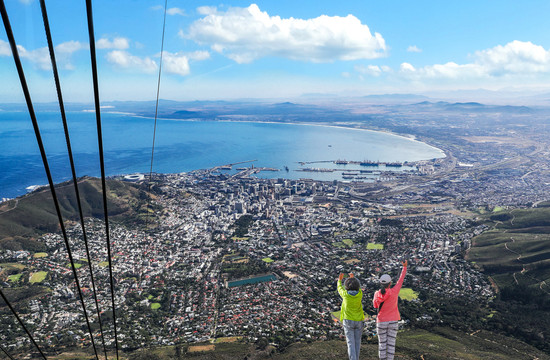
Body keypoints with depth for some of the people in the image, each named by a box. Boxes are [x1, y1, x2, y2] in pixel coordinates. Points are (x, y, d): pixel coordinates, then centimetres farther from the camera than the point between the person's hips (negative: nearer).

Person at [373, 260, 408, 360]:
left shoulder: (377, 295, -12)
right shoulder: (394, 292, -14)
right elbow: (401, 279, -1)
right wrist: (404, 267, 9)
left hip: (381, 322, 0)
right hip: (393, 322, 0)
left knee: (382, 343, 11)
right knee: (391, 343, 9)